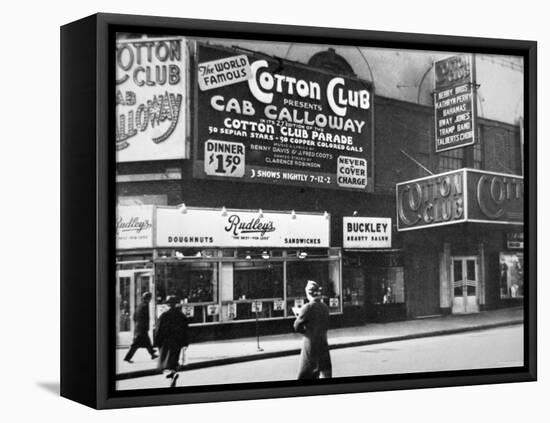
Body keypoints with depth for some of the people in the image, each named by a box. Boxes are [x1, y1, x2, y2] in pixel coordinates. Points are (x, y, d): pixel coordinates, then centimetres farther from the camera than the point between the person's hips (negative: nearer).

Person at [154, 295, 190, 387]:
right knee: (173, 361, 15)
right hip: (177, 342, 4)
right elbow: (185, 330, 6)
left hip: (166, 342, -4)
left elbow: (159, 330, -6)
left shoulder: (164, 315, -8)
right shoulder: (182, 316, 4)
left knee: (164, 362, 0)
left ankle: (172, 373, -29)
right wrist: (185, 343, 12)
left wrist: (157, 343, 1)